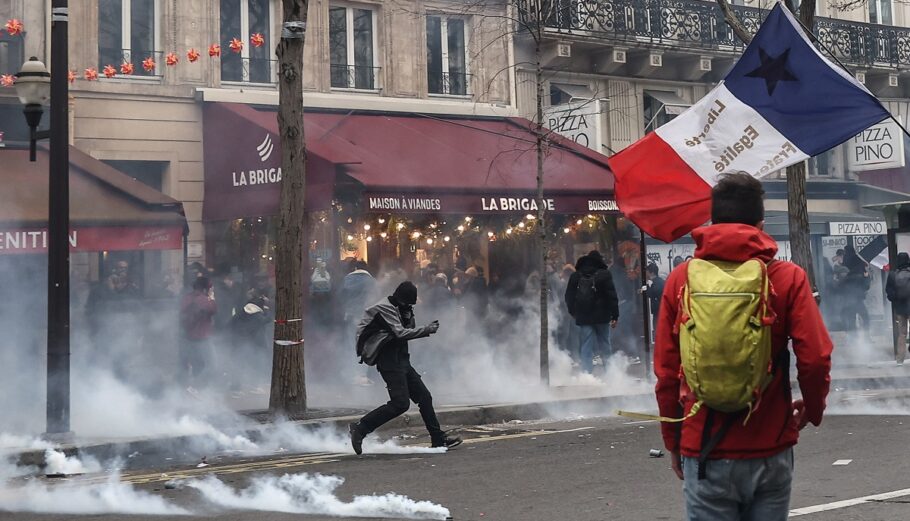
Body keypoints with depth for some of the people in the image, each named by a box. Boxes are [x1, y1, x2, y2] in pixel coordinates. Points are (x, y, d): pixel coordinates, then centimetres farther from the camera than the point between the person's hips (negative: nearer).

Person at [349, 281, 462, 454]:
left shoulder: (399, 309, 17)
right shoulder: (385, 308, -13)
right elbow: (400, 333, -22)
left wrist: (409, 317, 1)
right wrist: (426, 330, -18)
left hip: (401, 360, 10)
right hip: (390, 361, -10)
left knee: (424, 397, 8)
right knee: (400, 403, -17)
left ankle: (438, 439, 13)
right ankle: (360, 428, -11)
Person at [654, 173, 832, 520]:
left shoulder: (681, 278, 0)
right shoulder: (788, 277, -3)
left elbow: (665, 369, 1)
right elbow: (815, 358, -9)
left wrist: (673, 443, 12)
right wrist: (813, 409, 12)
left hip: (703, 451, 0)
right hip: (769, 452, 0)